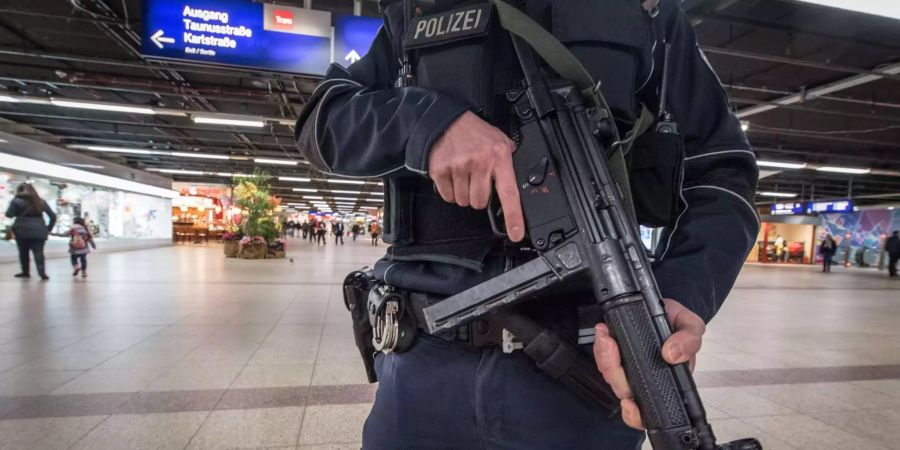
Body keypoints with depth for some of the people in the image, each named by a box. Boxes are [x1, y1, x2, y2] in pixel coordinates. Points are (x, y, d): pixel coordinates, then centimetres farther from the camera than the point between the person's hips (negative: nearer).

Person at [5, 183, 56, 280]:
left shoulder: (17, 200, 2)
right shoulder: (41, 201, 12)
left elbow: (9, 214, -1)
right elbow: (53, 216, 9)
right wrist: (49, 229, 13)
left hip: (22, 230, -2)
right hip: (39, 231, 2)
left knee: (23, 252, 12)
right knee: (38, 251, -2)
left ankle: (25, 272, 18)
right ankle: (42, 272, -16)